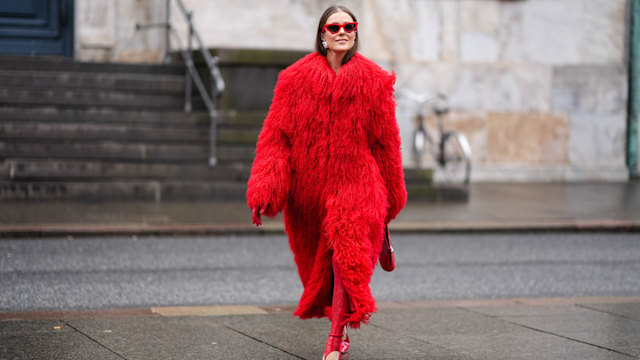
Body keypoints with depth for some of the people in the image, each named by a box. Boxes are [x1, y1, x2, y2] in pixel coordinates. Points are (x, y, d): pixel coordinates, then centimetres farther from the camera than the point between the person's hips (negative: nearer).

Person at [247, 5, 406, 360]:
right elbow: (275, 134, -3)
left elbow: (386, 140, 7)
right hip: (308, 189, 2)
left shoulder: (373, 81, 1)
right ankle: (339, 324, 37)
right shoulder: (296, 78, -1)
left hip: (355, 185, -2)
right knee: (318, 266, 14)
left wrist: (391, 194, 12)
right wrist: (264, 190, -13)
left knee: (347, 259, -18)